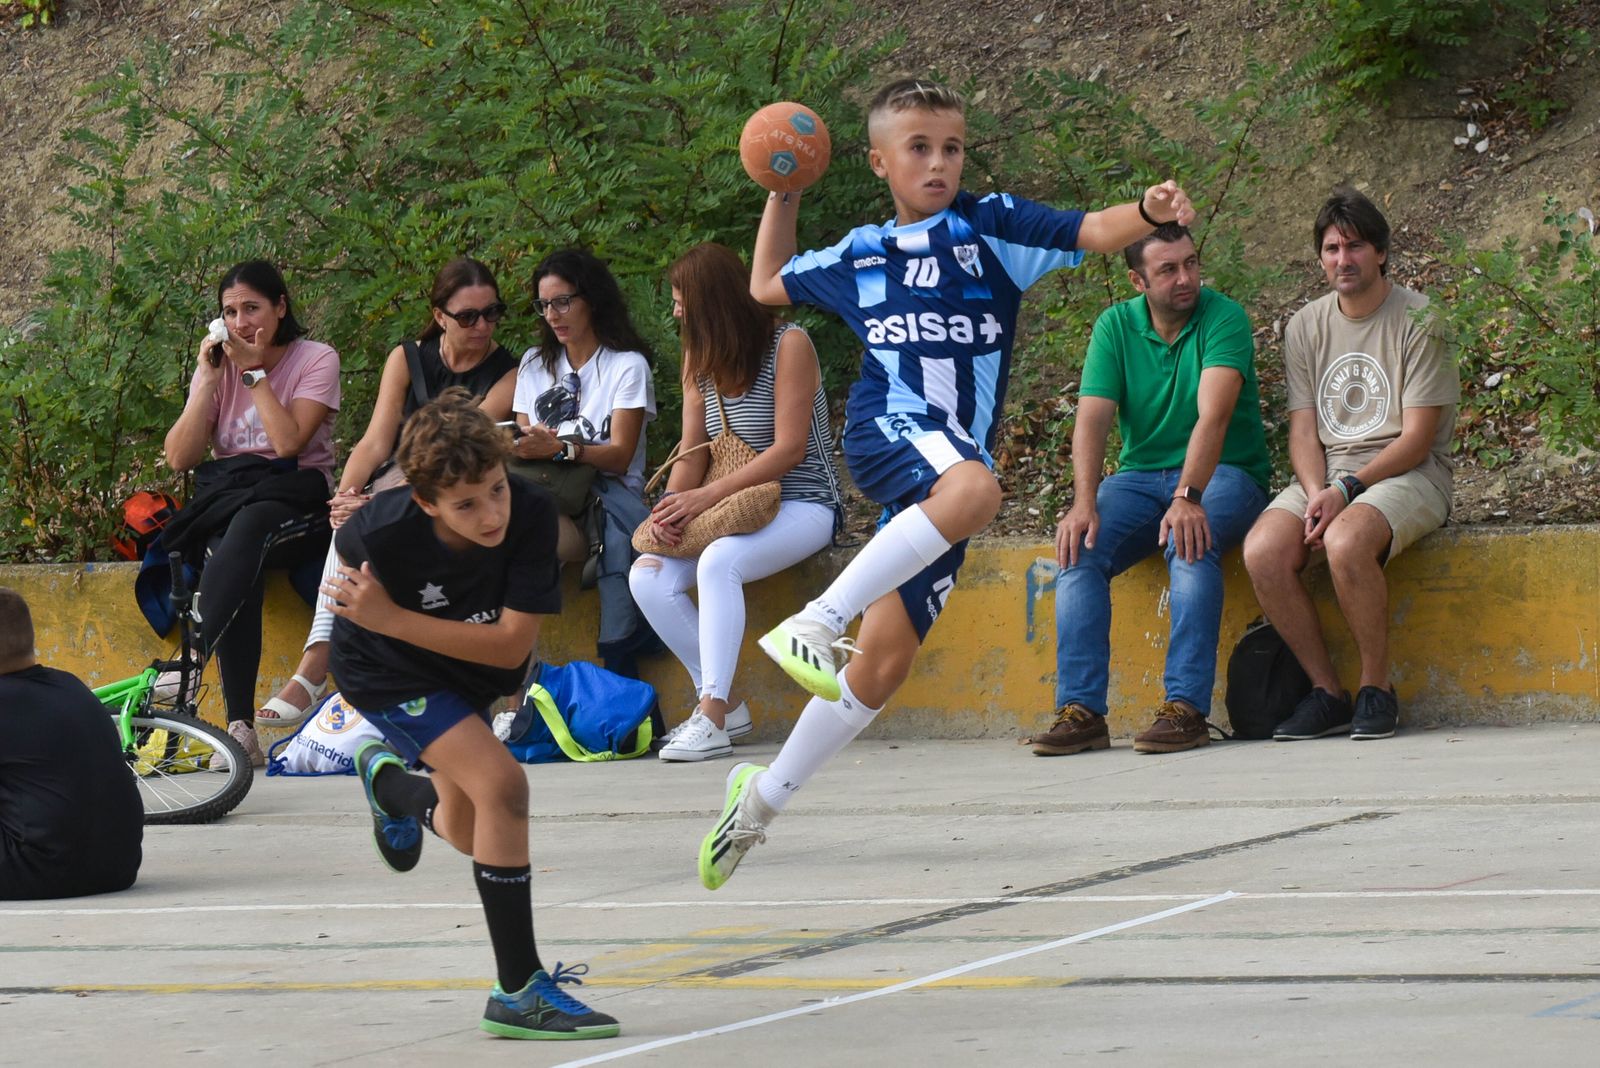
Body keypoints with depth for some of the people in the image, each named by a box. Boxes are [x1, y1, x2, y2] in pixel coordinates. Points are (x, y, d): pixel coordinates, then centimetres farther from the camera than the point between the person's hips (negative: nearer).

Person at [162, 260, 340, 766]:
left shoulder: (317, 360, 2)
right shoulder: (218, 365, 13)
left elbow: (288, 443, -14)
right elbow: (180, 457, 1)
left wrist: (255, 372, -11)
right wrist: (209, 380, -5)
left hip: (294, 502, -3)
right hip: (226, 501, 3)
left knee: (246, 527, -38)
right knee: (236, 559, -33)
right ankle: (239, 727, -41)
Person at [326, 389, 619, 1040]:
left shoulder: (531, 516, -33)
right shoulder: (385, 531, -35)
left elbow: (512, 644, -33)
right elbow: (347, 552, -8)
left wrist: (392, 619, -37)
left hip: (470, 667, 5)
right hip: (386, 669, -5)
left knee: (469, 833, 21)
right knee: (501, 784, -25)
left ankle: (389, 780, 56)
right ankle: (518, 991, -18)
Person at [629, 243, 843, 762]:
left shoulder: (788, 345, -11)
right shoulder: (700, 358, 11)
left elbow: (788, 450, -18)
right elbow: (693, 449, 5)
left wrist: (706, 496, -24)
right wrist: (671, 506, -17)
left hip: (802, 504, -7)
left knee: (718, 563, -35)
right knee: (647, 577, -17)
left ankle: (712, 717, -35)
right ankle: (724, 705, -10)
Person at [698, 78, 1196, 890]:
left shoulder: (989, 225, 8)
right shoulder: (859, 256, 14)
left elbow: (1092, 232, -6)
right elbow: (766, 286, 31)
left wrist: (1151, 212, -26)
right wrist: (783, 196, 24)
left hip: (955, 461, 2)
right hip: (889, 428, -2)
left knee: (884, 662, 1)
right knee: (972, 489, -39)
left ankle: (762, 798, 14)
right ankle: (814, 624, -41)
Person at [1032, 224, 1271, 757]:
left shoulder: (1223, 318, -11)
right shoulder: (1115, 326, 3)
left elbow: (1213, 416, -24)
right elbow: (1092, 418, -8)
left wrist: (1188, 497, -39)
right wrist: (1084, 503, -24)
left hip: (1224, 474, -4)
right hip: (1140, 475, 4)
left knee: (1190, 542, -35)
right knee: (1079, 547, -22)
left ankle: (1186, 706, -37)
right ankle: (1080, 710, -24)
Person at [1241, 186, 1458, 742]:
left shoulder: (1418, 320, -5)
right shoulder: (1306, 326, 11)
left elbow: (1417, 439, -9)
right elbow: (1304, 429, 8)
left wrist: (1346, 491, -19)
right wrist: (1315, 495, -13)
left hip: (1406, 473, -5)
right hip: (1326, 474, 5)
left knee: (1346, 542, -37)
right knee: (1263, 552, -25)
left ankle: (1377, 689, -17)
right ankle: (1327, 693, -11)